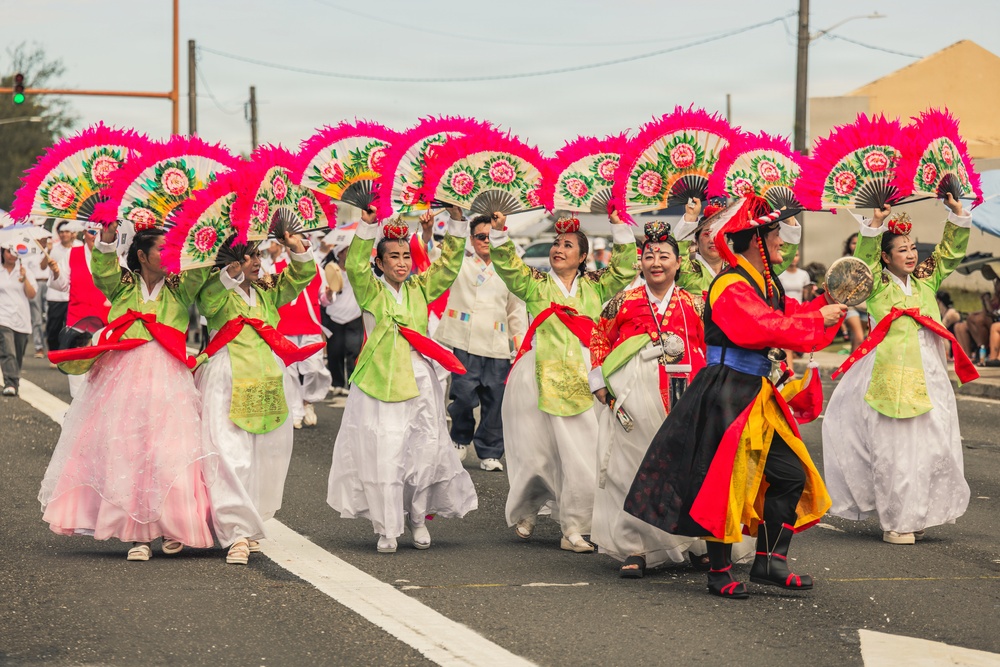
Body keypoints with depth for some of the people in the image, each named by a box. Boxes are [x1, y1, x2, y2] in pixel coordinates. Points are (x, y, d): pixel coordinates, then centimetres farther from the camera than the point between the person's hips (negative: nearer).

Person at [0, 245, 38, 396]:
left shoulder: (24, 271, 8)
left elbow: (32, 295, 0)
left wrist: (24, 279, -11)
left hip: (22, 320, 2)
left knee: (18, 356, 8)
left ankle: (14, 382, 22)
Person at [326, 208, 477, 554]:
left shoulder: (420, 289, 13)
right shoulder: (370, 290, 2)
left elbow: (449, 265, 8)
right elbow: (355, 266, -15)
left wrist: (457, 222, -1)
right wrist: (367, 226, -24)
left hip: (418, 381, 4)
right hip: (380, 379, -4)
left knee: (424, 452, 2)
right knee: (381, 455, -5)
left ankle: (418, 518, 21)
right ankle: (386, 528, 4)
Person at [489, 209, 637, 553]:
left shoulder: (595, 287, 16)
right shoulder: (535, 284, 10)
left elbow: (625, 270, 10)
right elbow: (507, 266, -3)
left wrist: (620, 229, 3)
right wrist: (499, 234, -16)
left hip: (580, 382, 1)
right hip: (539, 377, -1)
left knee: (580, 454, -6)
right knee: (537, 451, 4)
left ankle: (574, 528, -2)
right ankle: (525, 513, 27)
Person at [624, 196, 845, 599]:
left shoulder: (767, 285, 15)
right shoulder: (731, 287, -16)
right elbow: (766, 328, -28)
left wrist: (827, 305, 0)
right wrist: (818, 319, -20)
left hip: (758, 398, 10)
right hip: (726, 396, -10)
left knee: (791, 474, 7)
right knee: (724, 481, -3)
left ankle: (769, 562, 13)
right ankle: (720, 573, 6)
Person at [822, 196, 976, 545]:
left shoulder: (926, 280, 17)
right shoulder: (878, 285, 3)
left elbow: (951, 251, 17)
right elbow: (864, 257, -13)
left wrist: (957, 213, 6)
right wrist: (877, 223, -25)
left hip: (929, 378, 5)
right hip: (891, 377, -5)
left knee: (933, 448, 2)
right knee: (893, 450, -4)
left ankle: (917, 516, 14)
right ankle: (895, 522, 3)